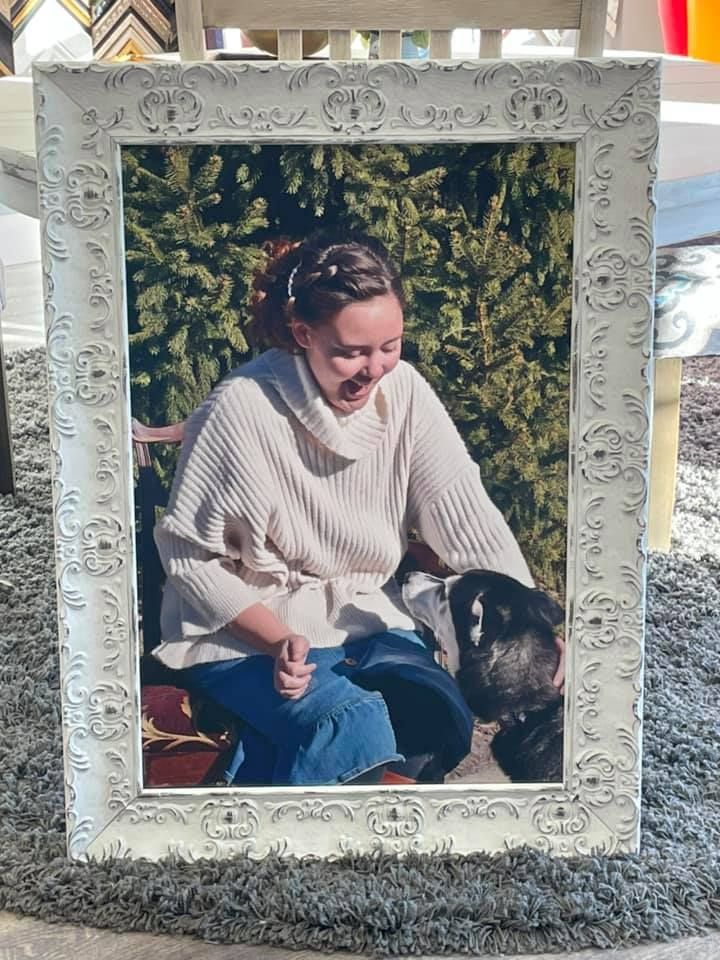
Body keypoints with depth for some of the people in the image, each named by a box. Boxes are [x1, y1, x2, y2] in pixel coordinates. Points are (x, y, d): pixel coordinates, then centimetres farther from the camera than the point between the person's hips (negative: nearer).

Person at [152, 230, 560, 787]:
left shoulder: (404, 391, -8)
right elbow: (189, 555, -12)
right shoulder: (242, 410, -21)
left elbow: (467, 516, -12)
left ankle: (265, 753, -5)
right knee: (356, 730, -29)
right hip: (245, 630, -5)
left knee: (445, 722, -19)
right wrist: (276, 640, -23)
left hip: (362, 615, 5)